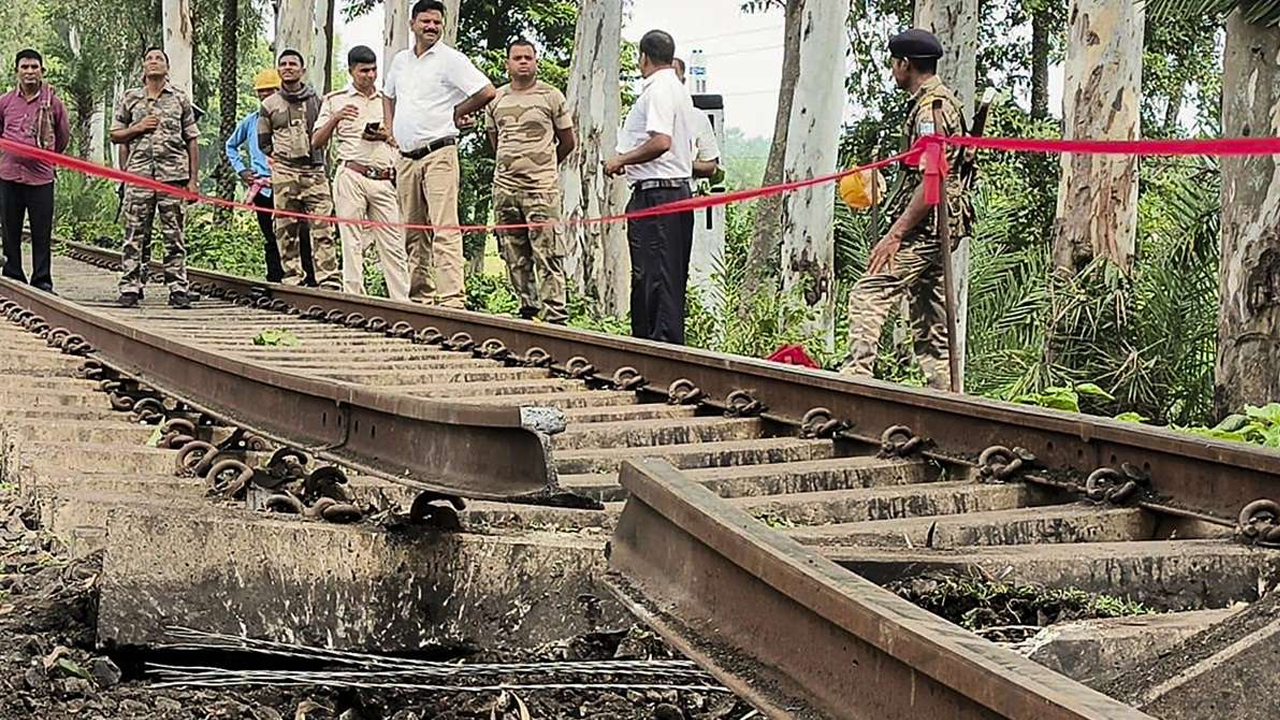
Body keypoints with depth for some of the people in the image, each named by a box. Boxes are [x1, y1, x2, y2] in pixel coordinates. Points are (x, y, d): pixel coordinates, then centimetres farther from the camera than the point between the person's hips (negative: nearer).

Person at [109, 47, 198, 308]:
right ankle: (130, 287, 1)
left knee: (174, 234, 0)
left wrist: (193, 179, 4)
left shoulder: (180, 99, 11)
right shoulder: (129, 98, 12)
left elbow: (191, 140, 10)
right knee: (135, 234, -1)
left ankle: (178, 289, 3)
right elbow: (115, 135, 15)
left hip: (173, 174, 0)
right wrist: (138, 128, -4)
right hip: (139, 174, 0)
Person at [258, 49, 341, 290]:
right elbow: (263, 143, 17)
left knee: (322, 227, -9)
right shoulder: (269, 105, 11)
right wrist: (279, 158, 9)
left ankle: (328, 279, -11)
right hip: (284, 173, 1)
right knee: (286, 229, 0)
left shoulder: (317, 100, 11)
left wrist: (315, 153, 10)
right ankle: (292, 278, 6)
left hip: (314, 171, 0)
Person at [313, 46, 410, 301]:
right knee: (352, 242, -3)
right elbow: (316, 143, 7)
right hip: (351, 177, -2)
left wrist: (387, 136, 1)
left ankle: (403, 303, -6)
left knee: (393, 243, -4)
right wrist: (335, 119, -9)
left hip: (385, 181, 2)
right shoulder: (335, 100, 11)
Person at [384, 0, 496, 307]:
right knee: (413, 232, 10)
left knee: (444, 228, -15)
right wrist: (392, 130, 19)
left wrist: (457, 113, 0)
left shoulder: (450, 59, -4)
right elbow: (390, 97, 34)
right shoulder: (401, 61, 16)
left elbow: (487, 92, -10)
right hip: (406, 158, 7)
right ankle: (420, 296, 17)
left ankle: (451, 298, -22)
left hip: (438, 153, -7)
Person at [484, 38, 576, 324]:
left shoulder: (551, 96, 2)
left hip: (542, 187, -4)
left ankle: (555, 316, -12)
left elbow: (568, 141, 11)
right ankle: (528, 308, 17)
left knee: (547, 254, -10)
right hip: (504, 186, 4)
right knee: (515, 255, 7)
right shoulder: (496, 99, 12)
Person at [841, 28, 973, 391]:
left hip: (923, 226, -10)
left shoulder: (931, 107, -14)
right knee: (929, 313, 11)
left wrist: (895, 234, -23)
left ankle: (856, 375, -20)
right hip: (937, 230, 10)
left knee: (868, 296, -13)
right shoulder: (943, 100, 18)